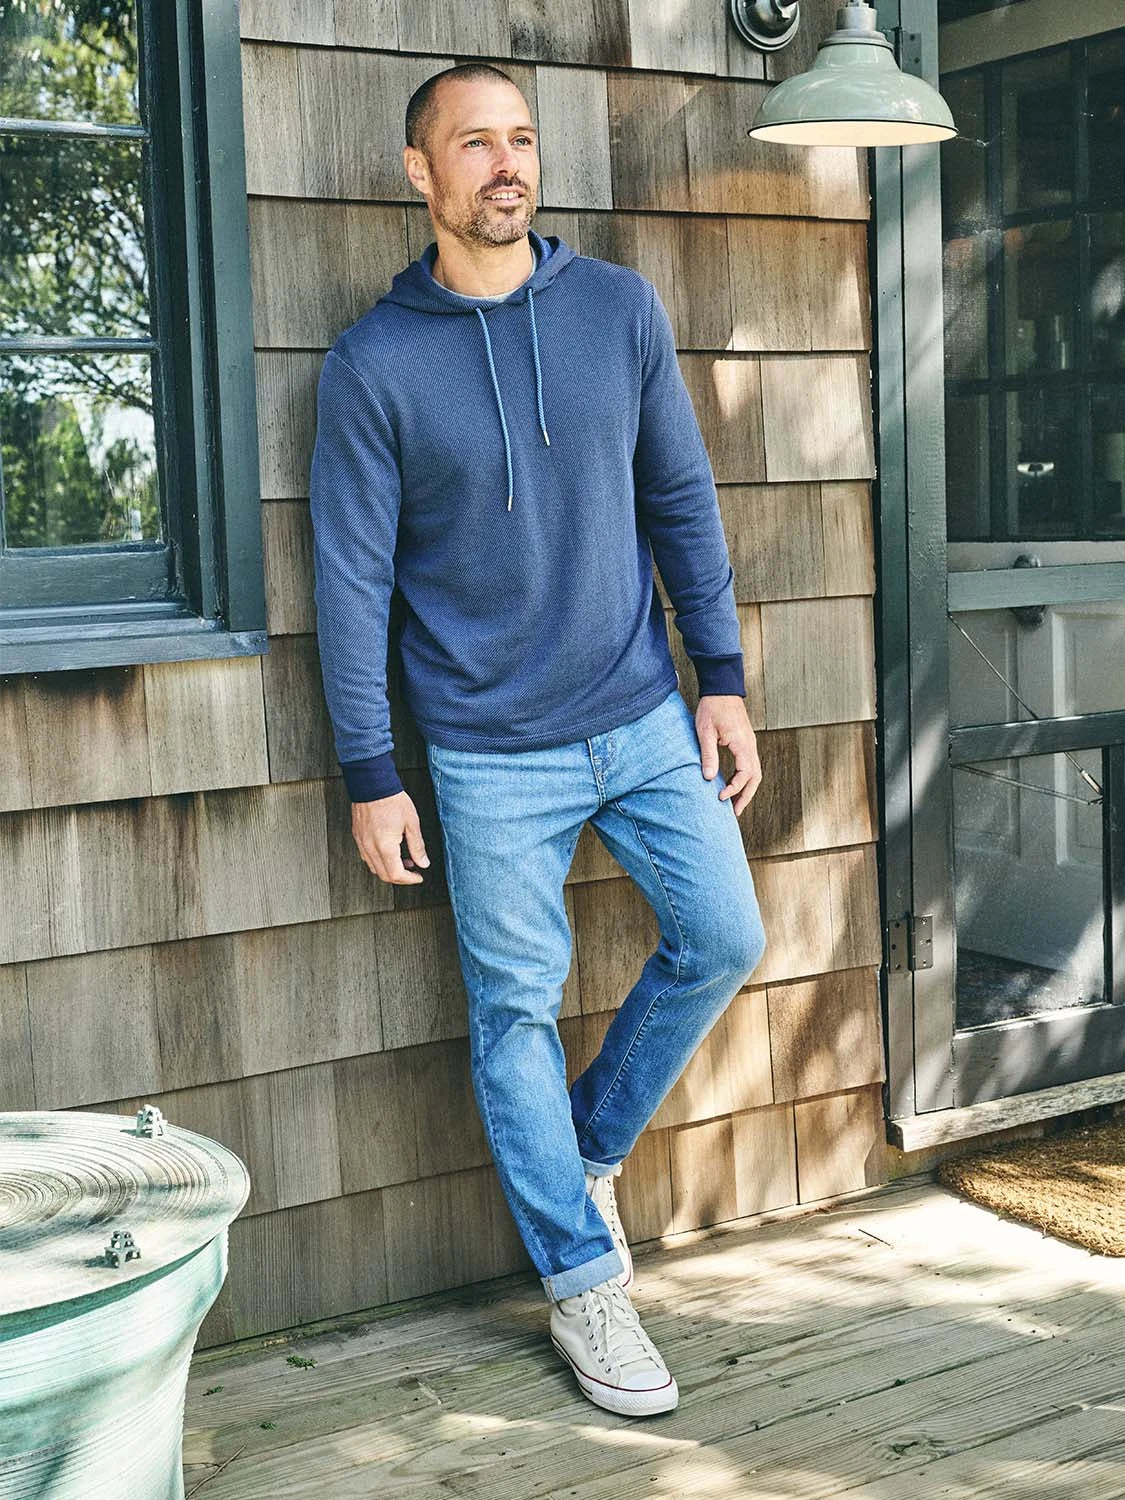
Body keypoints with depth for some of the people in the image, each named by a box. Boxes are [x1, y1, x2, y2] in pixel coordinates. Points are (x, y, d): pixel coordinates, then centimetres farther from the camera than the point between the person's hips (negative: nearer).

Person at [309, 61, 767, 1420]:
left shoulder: (621, 310, 1)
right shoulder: (373, 365, -7)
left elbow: (681, 501, 6)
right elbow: (351, 576, -6)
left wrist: (721, 678, 3)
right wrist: (369, 776, -7)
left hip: (646, 718, 3)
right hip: (492, 756, -3)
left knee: (723, 940, 5)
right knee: (517, 1013, 4)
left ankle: (592, 1148, 29)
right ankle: (582, 1282, 20)